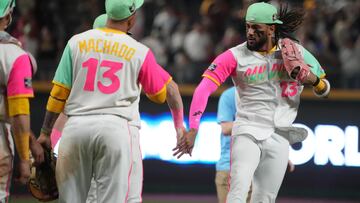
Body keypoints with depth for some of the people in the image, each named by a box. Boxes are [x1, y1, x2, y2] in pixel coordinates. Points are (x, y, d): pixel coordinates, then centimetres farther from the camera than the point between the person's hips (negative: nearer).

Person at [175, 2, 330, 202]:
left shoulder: (296, 52, 2)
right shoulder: (235, 56, -6)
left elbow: (325, 90, 10)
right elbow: (204, 88, -15)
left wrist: (313, 80, -15)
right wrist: (193, 129, -28)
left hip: (280, 138, 3)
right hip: (247, 133, -3)